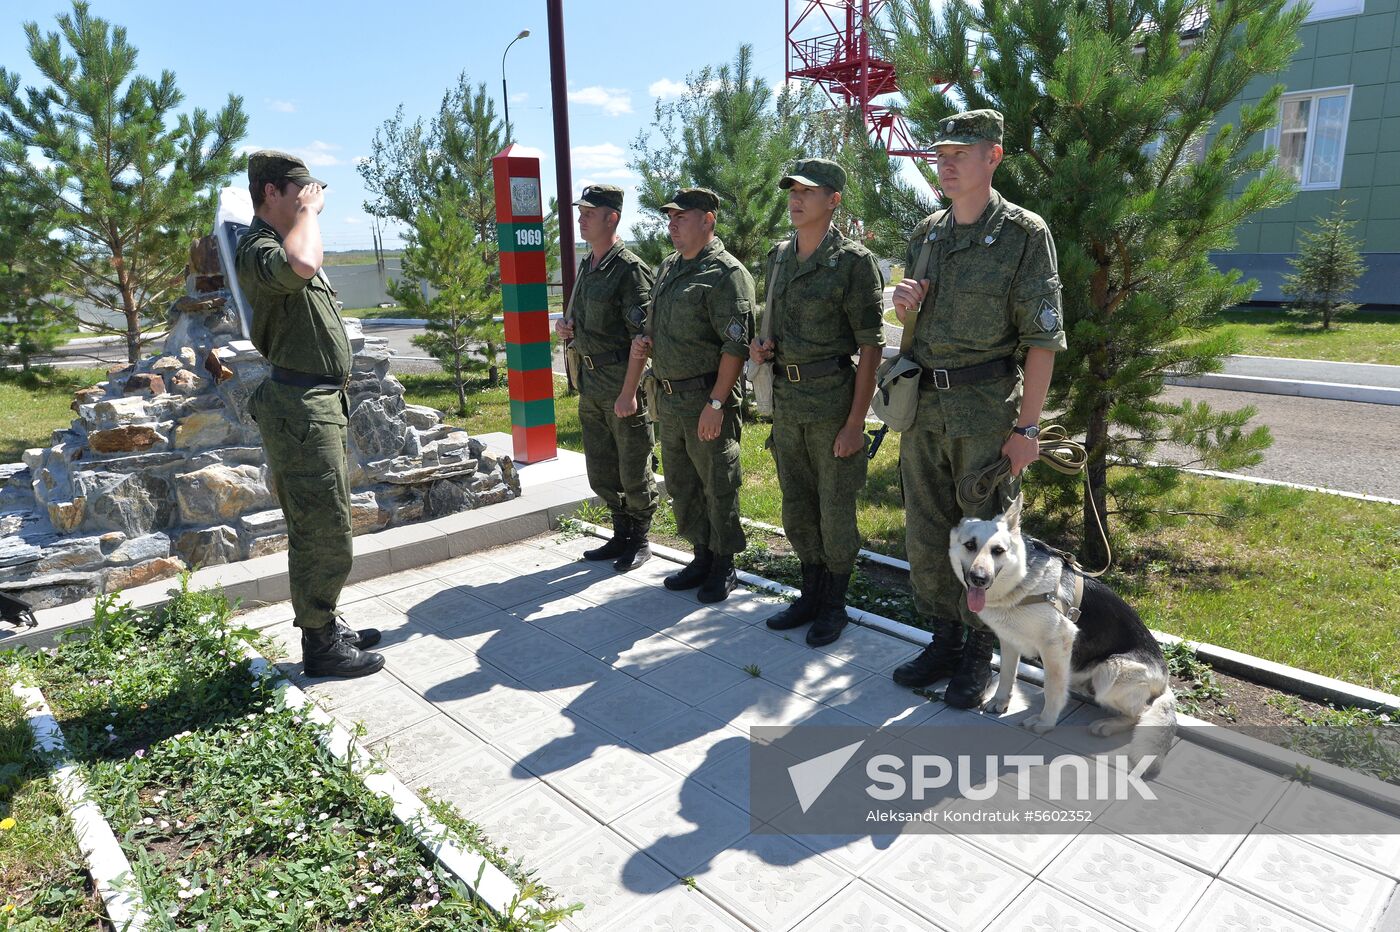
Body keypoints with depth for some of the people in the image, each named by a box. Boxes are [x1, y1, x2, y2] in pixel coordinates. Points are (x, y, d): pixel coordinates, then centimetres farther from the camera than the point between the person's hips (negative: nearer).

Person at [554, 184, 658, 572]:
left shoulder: (630, 269, -13)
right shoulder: (587, 266, 14)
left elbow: (641, 336, -19)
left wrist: (628, 391, -23)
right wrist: (565, 326, 4)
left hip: (621, 382, -9)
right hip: (590, 383, 9)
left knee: (633, 471, 4)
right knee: (601, 472, 15)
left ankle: (640, 541, 20)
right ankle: (621, 536, 30)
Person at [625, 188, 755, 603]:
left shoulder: (726, 273, -12)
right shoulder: (667, 268, 15)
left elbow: (735, 346, -18)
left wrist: (715, 403, -22)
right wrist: (643, 341, 4)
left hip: (706, 397, -9)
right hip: (669, 397, 9)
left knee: (718, 486, 3)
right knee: (681, 484, 16)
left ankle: (723, 566, 18)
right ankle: (702, 557, 30)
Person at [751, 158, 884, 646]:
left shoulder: (853, 261, -10)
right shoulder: (777, 257, 10)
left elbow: (870, 346, -12)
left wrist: (855, 423, -16)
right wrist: (760, 346, 0)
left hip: (833, 399, -6)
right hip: (785, 400, 7)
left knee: (835, 509, 4)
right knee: (796, 506, 15)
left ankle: (834, 605, 21)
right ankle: (811, 594, 31)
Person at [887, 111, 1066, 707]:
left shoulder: (1024, 234, -7)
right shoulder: (925, 234, 10)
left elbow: (1043, 338, -10)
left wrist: (1027, 426, -13)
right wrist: (903, 304, -2)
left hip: (986, 408, -5)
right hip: (922, 402, 6)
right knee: (925, 531, 11)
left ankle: (978, 654, 21)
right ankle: (944, 641, 28)